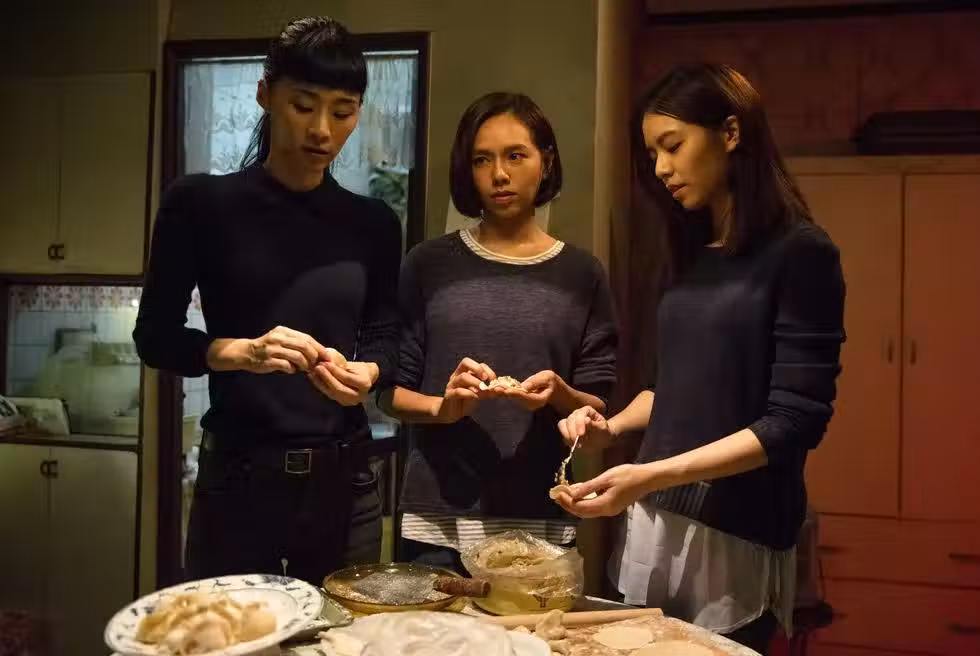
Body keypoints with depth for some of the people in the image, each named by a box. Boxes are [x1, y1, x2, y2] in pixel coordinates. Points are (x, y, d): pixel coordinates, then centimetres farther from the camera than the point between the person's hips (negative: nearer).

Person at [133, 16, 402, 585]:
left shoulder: (373, 223, 6)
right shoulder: (201, 203, -3)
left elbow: (386, 336, 8)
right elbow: (155, 336, -3)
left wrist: (365, 373, -14)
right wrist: (240, 351, -21)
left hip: (346, 477, 3)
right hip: (237, 475, -2)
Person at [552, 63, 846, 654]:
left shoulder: (800, 252, -10)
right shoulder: (691, 255, 11)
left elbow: (795, 420, -16)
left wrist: (652, 475, -23)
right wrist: (613, 426, 1)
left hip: (737, 536, -6)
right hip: (652, 523, 6)